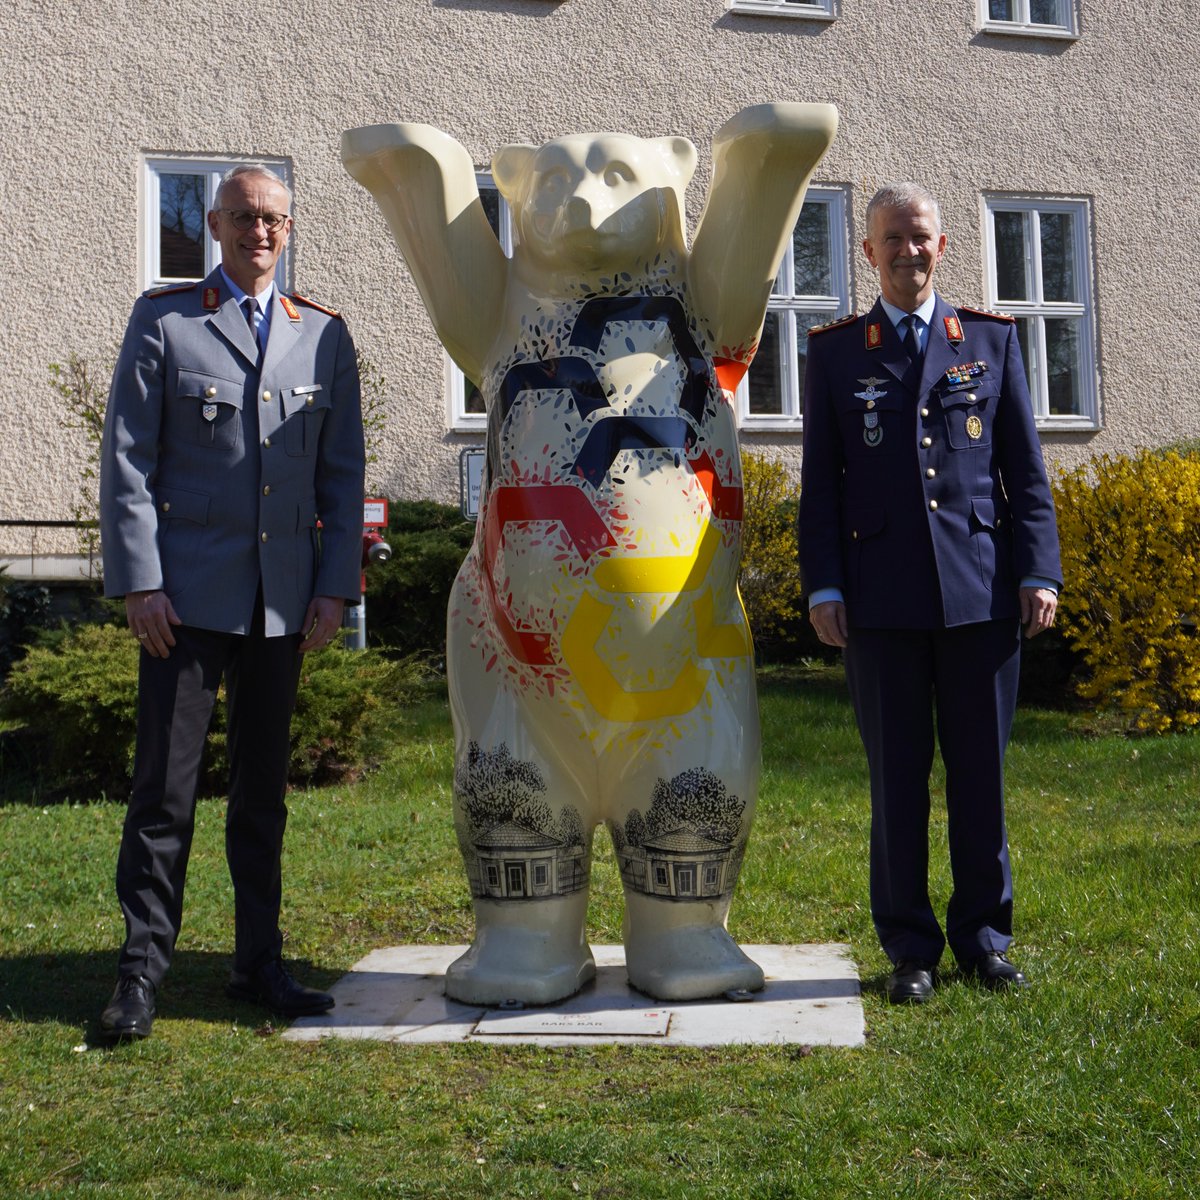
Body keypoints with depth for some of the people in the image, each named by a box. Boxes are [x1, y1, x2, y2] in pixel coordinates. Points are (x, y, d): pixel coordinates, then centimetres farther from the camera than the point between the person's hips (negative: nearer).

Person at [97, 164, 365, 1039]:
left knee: (264, 791, 11)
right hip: (187, 596, -3)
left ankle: (259, 963, 21)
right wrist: (138, 581, -8)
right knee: (165, 788, -1)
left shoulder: (325, 335, 11)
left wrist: (335, 588, 2)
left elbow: (343, 472, 10)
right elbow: (126, 460, 0)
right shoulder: (163, 321, 4)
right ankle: (142, 972, 10)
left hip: (283, 601, 3)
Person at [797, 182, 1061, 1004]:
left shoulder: (992, 339, 12)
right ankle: (911, 949, 15)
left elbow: (1026, 469, 9)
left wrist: (1039, 571, 0)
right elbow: (821, 481, 6)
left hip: (982, 591, 1)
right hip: (883, 598, 0)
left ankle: (985, 938, 20)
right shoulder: (835, 352, 10)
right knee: (897, 779, 4)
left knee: (981, 773, 6)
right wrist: (823, 588, -2)